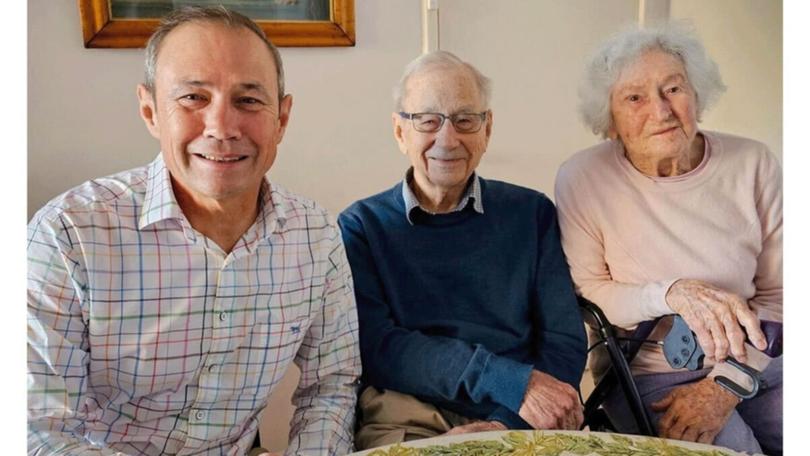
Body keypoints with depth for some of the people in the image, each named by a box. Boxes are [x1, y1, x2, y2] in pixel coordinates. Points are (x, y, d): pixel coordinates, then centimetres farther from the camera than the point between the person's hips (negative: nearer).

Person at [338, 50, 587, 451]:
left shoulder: (531, 213, 9)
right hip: (407, 414, 0)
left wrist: (505, 424, -14)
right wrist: (510, 382, -17)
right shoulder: (361, 226, 5)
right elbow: (375, 344, -8)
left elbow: (564, 341, 3)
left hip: (518, 420, 1)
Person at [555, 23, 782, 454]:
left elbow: (776, 293, 0)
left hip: (757, 364, 3)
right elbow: (584, 294, -8)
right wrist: (671, 294, -24)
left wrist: (723, 387, -10)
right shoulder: (582, 178, -10)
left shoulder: (752, 164, -3)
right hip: (648, 374, -2)